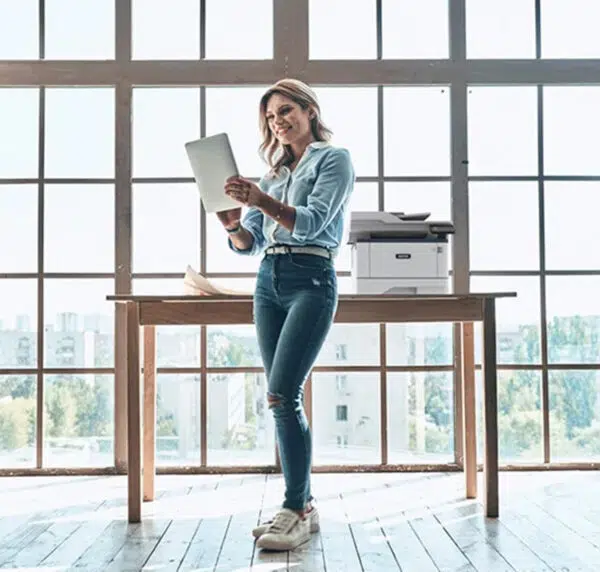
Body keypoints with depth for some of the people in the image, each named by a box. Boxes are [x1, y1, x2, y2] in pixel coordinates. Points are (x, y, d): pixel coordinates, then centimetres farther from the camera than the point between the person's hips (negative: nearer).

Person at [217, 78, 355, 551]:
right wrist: (233, 224, -6)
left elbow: (313, 221, -11)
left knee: (282, 395, -17)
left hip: (311, 279, -6)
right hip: (269, 282, 7)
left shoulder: (334, 159, 5)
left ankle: (297, 509, -9)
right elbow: (250, 243, 16)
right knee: (284, 399, 5)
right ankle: (303, 506, 13)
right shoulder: (273, 173, 22)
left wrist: (264, 202, -26)